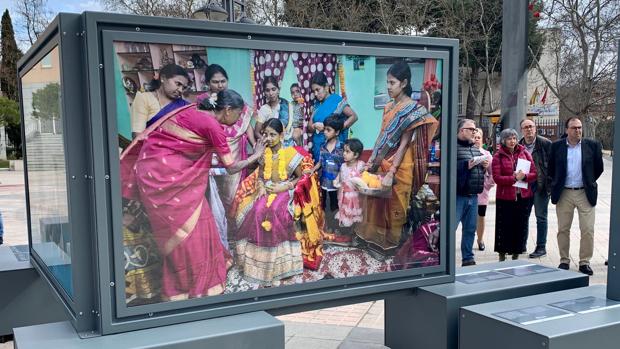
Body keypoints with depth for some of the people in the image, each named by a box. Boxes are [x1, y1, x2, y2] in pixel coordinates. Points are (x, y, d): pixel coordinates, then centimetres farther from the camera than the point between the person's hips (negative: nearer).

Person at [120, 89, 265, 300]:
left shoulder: (195, 111, 9)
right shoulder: (213, 126, -15)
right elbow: (232, 167, -7)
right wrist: (256, 156, 6)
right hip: (163, 174, -9)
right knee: (184, 228, 0)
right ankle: (187, 287, 11)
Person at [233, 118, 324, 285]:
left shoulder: (291, 153, -7)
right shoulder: (264, 153, 6)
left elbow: (302, 177, -2)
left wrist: (284, 187, -13)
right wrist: (261, 186, -6)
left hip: (285, 193, -4)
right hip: (266, 191, 4)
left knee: (276, 212, -33)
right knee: (257, 212, -27)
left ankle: (278, 266, -21)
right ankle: (261, 262, -16)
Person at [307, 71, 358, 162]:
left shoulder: (337, 100, -4)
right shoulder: (317, 104, 12)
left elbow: (354, 116, -9)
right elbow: (309, 127, 12)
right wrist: (315, 126, -11)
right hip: (317, 145, 6)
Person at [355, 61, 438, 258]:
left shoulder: (414, 110, -14)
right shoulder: (388, 107, 7)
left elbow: (404, 145, -18)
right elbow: (381, 136, 10)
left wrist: (391, 173, -21)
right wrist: (371, 160, 5)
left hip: (400, 165, -7)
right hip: (382, 163, 7)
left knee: (394, 204, 6)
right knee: (377, 201, 14)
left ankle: (390, 245, 21)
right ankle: (376, 239, 30)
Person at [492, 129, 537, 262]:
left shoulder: (524, 153, 8)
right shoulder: (498, 156, -1)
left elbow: (534, 173, 4)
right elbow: (497, 177, -10)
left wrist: (524, 176, -15)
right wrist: (514, 178, -18)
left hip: (524, 196, 3)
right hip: (505, 197, -3)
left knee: (521, 227, 6)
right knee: (504, 227, 1)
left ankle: (516, 255, 18)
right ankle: (502, 255, 14)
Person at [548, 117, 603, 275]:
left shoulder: (592, 145, 0)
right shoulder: (557, 146, 1)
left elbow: (598, 167, 9)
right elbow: (551, 168, 13)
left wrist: (589, 182, 10)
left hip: (585, 193, 0)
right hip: (564, 194, 1)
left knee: (588, 230, -1)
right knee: (563, 230, 6)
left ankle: (584, 262, 10)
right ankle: (564, 261, 18)